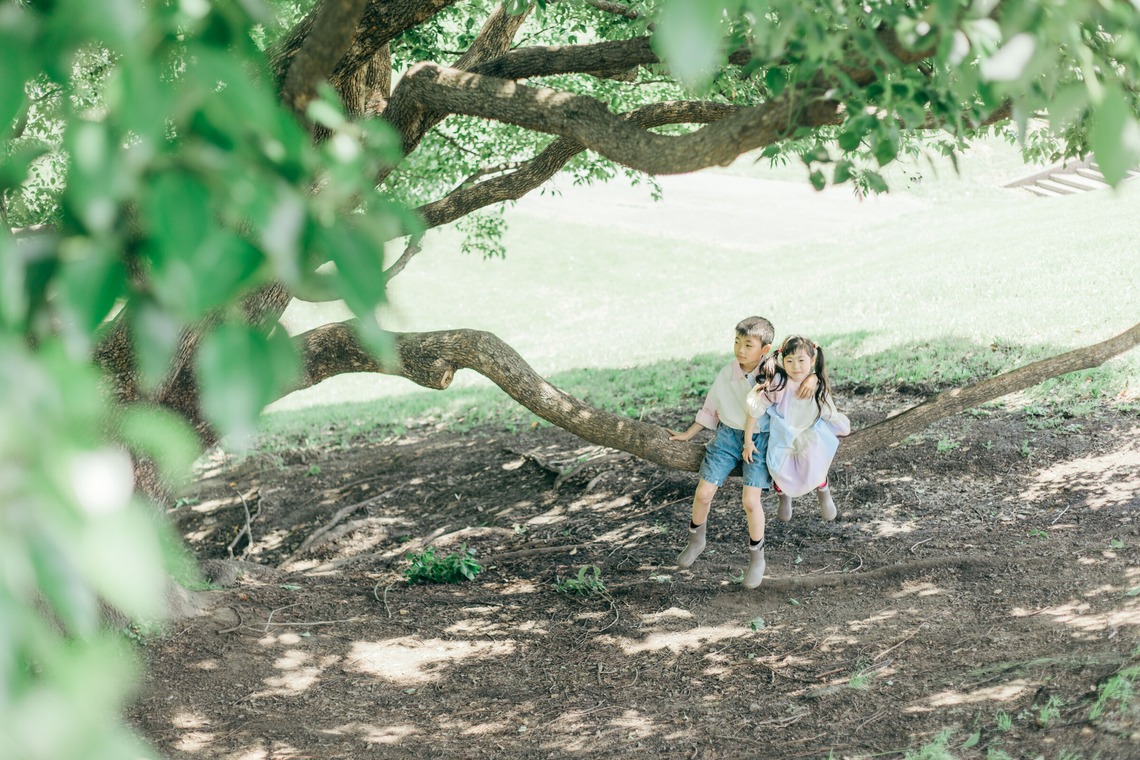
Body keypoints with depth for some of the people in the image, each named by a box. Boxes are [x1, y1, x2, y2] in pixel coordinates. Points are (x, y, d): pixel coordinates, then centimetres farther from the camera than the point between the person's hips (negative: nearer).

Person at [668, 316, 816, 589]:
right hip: (728, 434, 3)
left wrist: (810, 379, -23)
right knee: (703, 493, -4)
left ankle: (756, 557, 6)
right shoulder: (726, 375, -4)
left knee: (750, 500, -18)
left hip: (760, 438, -3)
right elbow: (710, 410, 9)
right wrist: (688, 434, 11)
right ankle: (696, 540, 26)